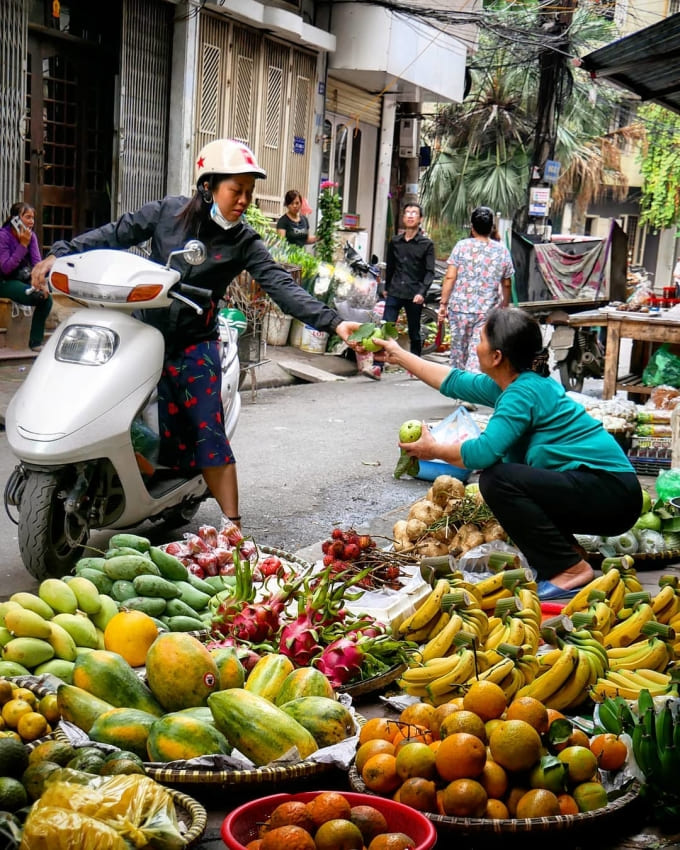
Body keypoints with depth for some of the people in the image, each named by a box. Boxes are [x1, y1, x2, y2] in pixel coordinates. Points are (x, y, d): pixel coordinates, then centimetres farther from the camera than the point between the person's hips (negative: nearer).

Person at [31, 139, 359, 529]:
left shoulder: (244, 241, -6)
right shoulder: (168, 212, -2)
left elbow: (282, 286, -14)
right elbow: (115, 234, 8)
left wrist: (333, 322, -26)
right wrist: (59, 254, 2)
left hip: (195, 346, -2)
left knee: (208, 435, -8)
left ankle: (233, 526, -4)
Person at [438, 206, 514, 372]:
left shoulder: (462, 246, -2)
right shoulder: (502, 251, 4)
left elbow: (450, 277, -7)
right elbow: (506, 285, 9)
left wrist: (443, 303, -1)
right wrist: (504, 307, 23)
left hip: (460, 308, 0)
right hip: (488, 311, 0)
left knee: (458, 349, 15)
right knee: (477, 353, -3)